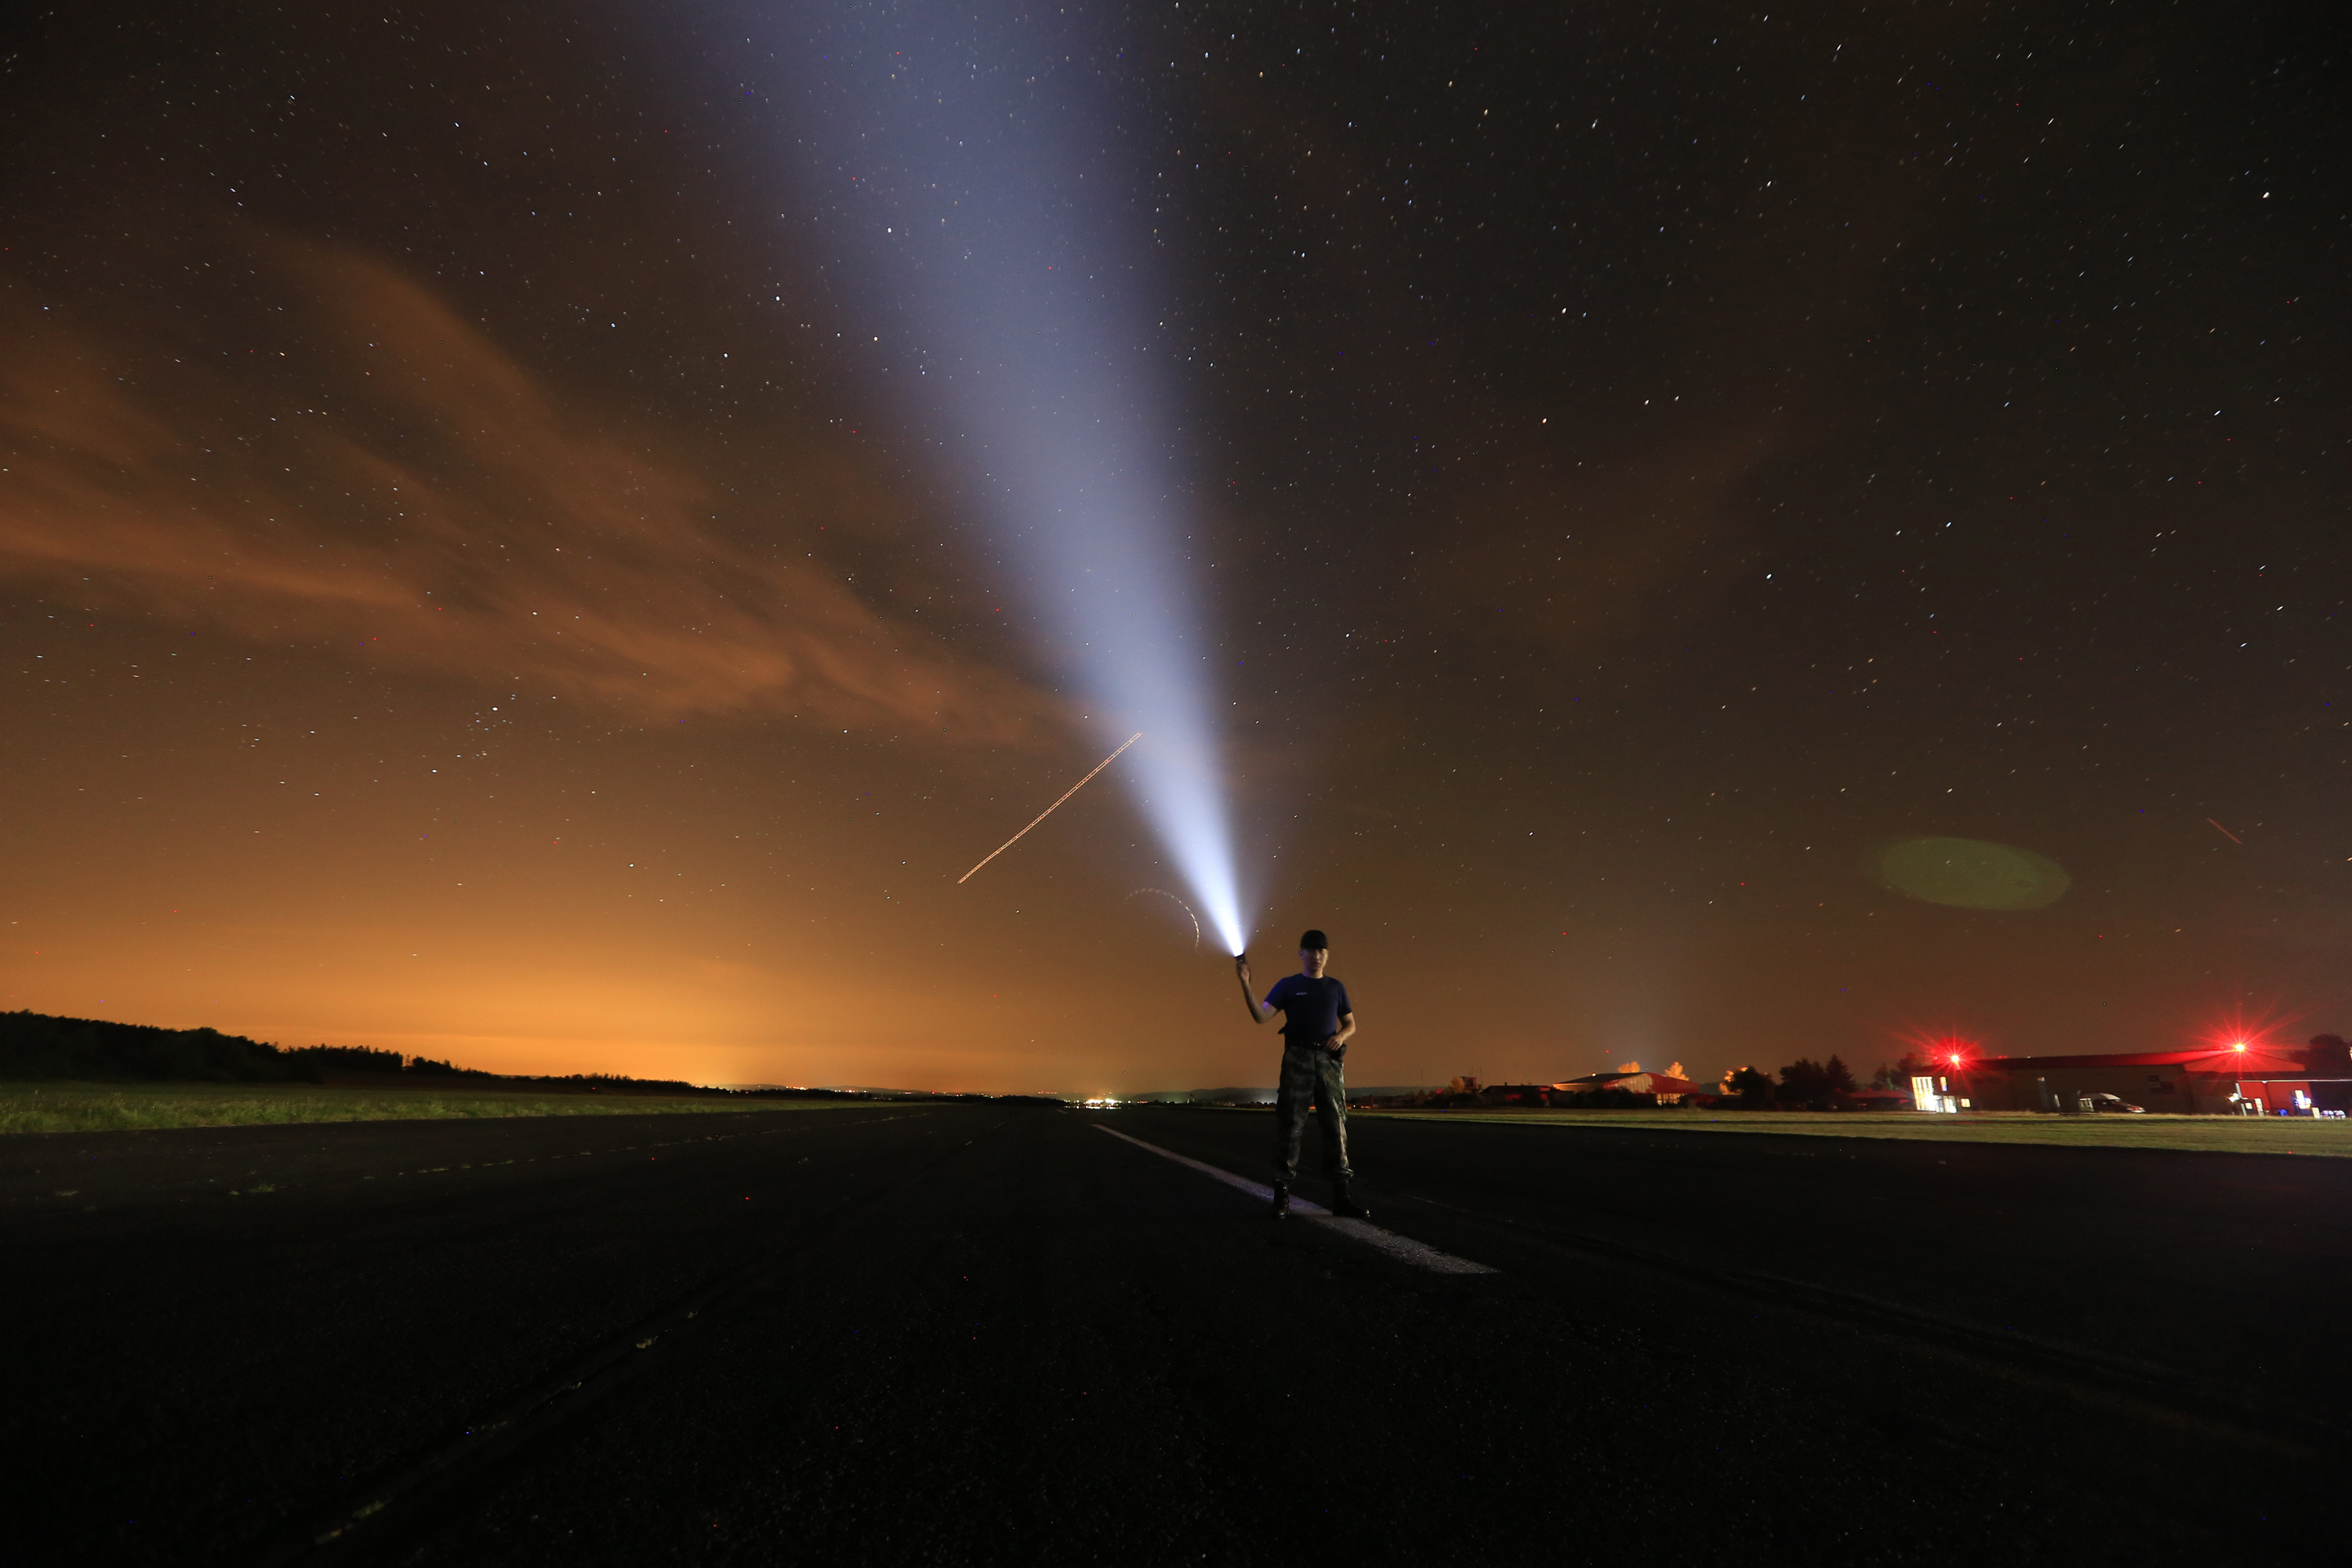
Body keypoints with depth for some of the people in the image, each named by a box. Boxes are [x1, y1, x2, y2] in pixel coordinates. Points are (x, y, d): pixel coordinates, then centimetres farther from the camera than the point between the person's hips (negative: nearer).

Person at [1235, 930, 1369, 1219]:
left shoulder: (1336, 988, 15)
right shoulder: (1287, 985, 6)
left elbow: (1350, 1024, 20)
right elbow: (1261, 1015, -4)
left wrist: (1340, 1036, -3)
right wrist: (1245, 983, -17)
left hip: (1329, 1060, 3)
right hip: (1297, 1059, -3)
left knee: (1336, 1126, 1)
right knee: (1290, 1125, -4)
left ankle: (1341, 1196, 6)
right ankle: (1282, 1193, 1)